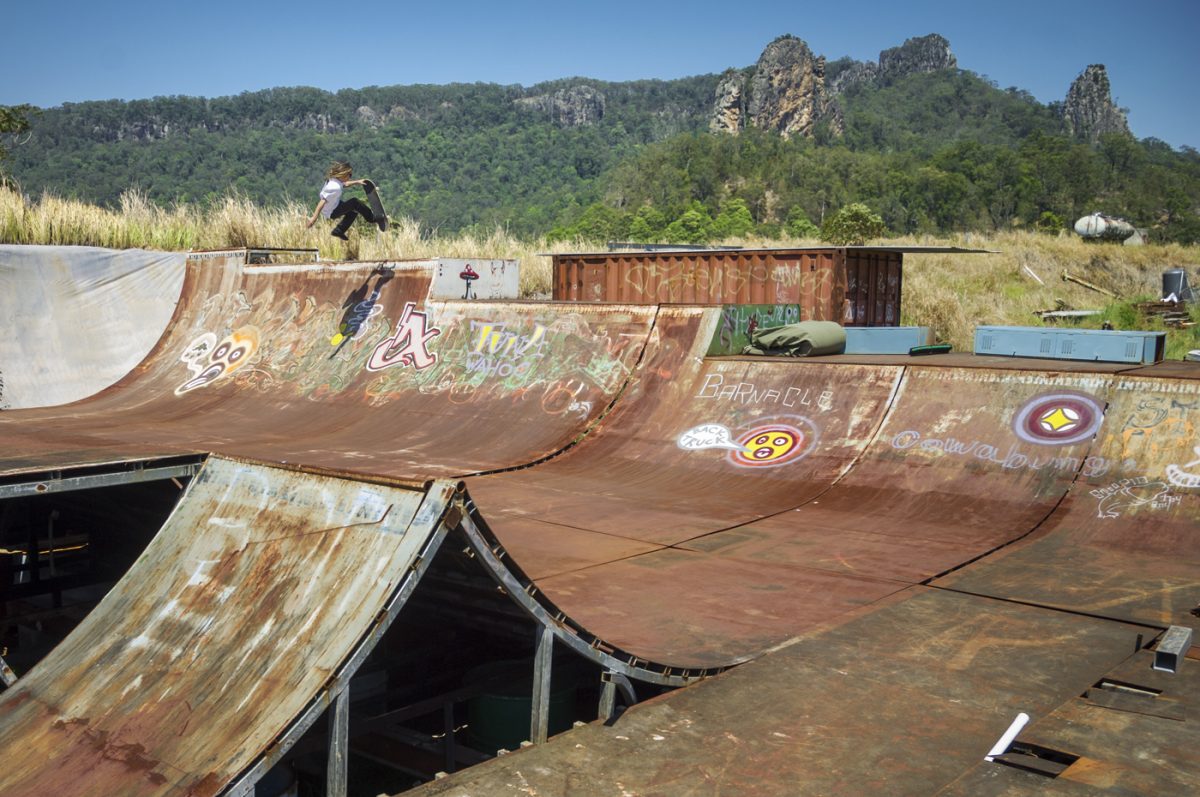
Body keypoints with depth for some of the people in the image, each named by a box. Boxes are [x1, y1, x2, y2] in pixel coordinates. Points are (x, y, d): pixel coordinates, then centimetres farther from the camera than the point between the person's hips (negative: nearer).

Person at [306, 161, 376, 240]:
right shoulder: (335, 188, -33)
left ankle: (338, 231, 25)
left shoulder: (333, 180, -5)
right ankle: (372, 219, 6)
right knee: (355, 202, -10)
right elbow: (322, 201, -37)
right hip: (331, 213, -10)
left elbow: (344, 184, 21)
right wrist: (314, 217, -40)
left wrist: (357, 182, 17)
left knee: (353, 211, 21)